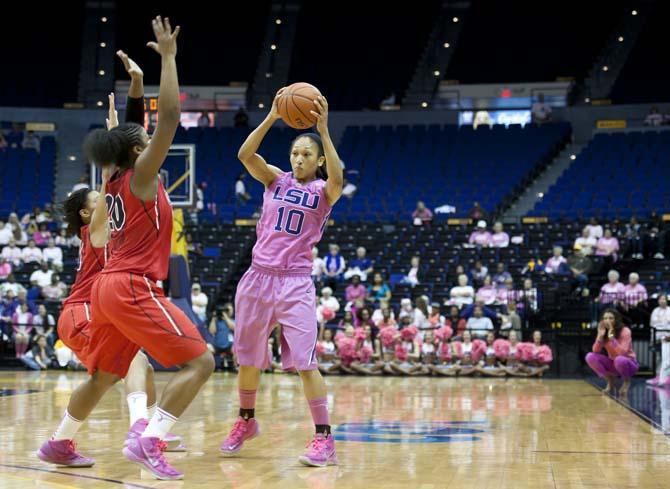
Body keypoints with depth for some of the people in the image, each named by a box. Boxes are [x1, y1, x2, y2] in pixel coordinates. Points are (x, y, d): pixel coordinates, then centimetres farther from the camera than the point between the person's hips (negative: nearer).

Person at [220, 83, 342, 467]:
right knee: (249, 358, 14)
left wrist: (324, 129, -30)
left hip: (295, 282, -3)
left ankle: (325, 439, -9)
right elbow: (245, 154, -10)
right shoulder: (275, 179, 7)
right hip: (258, 277, 3)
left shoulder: (323, 190, 1)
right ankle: (246, 421, 35)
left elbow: (337, 177, -24)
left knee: (305, 362, -12)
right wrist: (272, 117, -20)